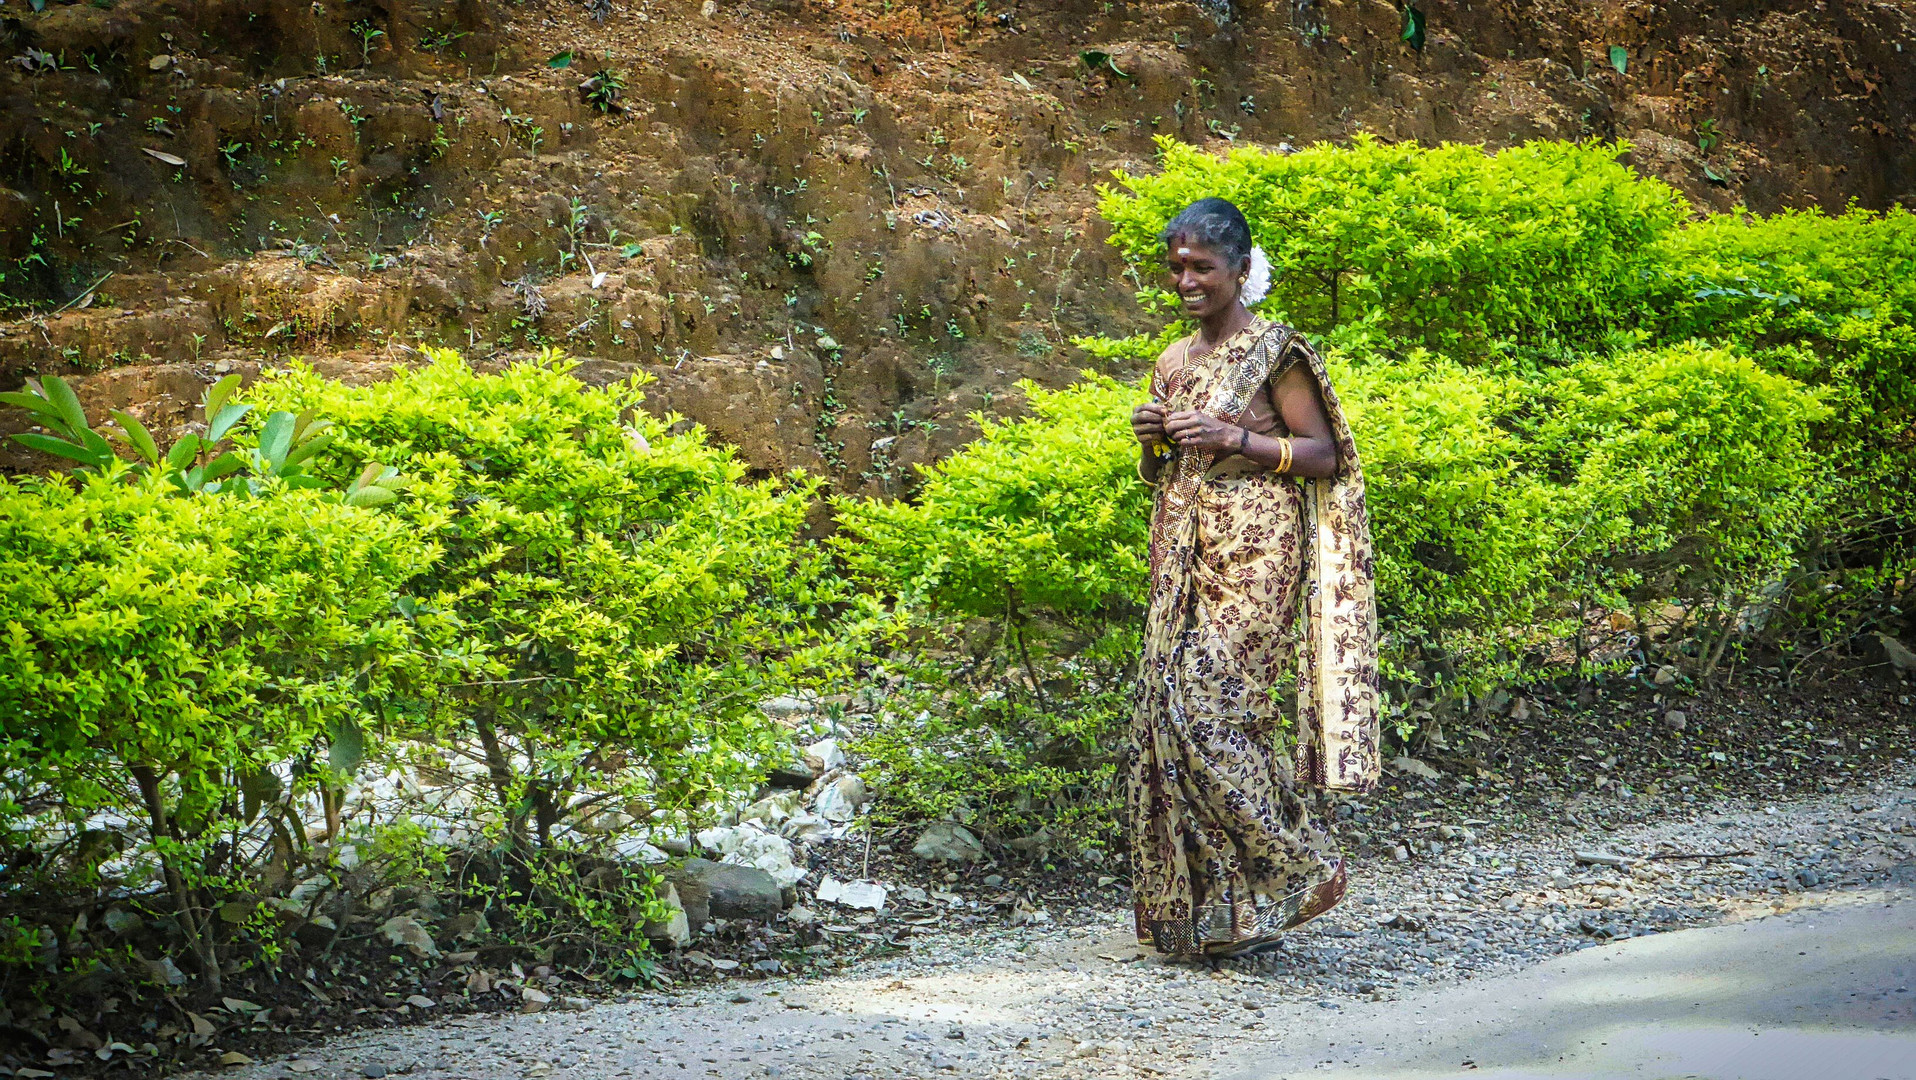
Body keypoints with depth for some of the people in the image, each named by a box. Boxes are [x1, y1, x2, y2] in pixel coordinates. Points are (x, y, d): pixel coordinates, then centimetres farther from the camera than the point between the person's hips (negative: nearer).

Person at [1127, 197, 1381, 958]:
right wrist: (1151, 440, 2)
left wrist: (1232, 439, -16)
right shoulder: (1174, 363, 15)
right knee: (1168, 710, 1)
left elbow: (1324, 454, -7)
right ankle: (1194, 914, 7)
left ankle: (1291, 868, -1)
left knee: (1207, 704, -16)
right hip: (1185, 560, 7)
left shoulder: (1274, 352, -5)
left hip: (1254, 555, -7)